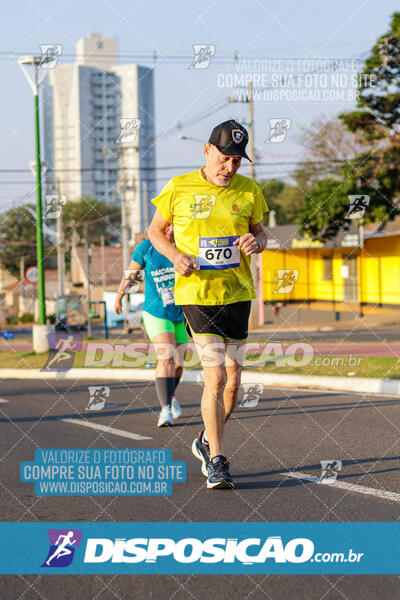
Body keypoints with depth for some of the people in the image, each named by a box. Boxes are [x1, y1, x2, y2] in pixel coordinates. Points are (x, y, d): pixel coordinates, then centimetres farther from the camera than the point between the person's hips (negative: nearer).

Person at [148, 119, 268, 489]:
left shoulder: (249, 191, 4)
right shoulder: (179, 188, -3)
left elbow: (261, 233, 16)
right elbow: (156, 230, 9)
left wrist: (256, 241, -9)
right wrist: (176, 255, -10)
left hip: (238, 293, 4)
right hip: (196, 294, -3)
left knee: (233, 378, 9)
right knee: (215, 378, -12)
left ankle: (208, 442, 33)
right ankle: (217, 460, -2)